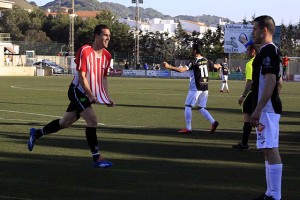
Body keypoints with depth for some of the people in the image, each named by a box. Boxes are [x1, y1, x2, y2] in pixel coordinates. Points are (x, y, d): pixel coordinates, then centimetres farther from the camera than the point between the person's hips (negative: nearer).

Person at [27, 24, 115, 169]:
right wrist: (91, 96, -23)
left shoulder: (107, 55, 4)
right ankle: (97, 158, -16)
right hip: (78, 91, -8)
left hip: (89, 94, 8)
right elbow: (82, 76, -20)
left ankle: (36, 134, 37)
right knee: (92, 120, -21)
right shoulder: (84, 51, -19)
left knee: (66, 122, 17)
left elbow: (103, 77, 15)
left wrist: (107, 97, 6)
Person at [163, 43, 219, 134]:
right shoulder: (206, 61, 7)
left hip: (195, 88, -7)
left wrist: (169, 66, -31)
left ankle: (188, 128, 2)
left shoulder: (194, 62, -13)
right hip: (205, 88, 7)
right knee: (201, 108, 15)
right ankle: (213, 122, -3)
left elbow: (181, 69, -27)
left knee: (188, 106, 3)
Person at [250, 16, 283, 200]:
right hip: (268, 109, 11)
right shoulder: (272, 50, 17)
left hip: (267, 109, -11)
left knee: (270, 150, -10)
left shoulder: (267, 51, -14)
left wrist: (258, 109, -24)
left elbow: (271, 81, -23)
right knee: (270, 150, 13)